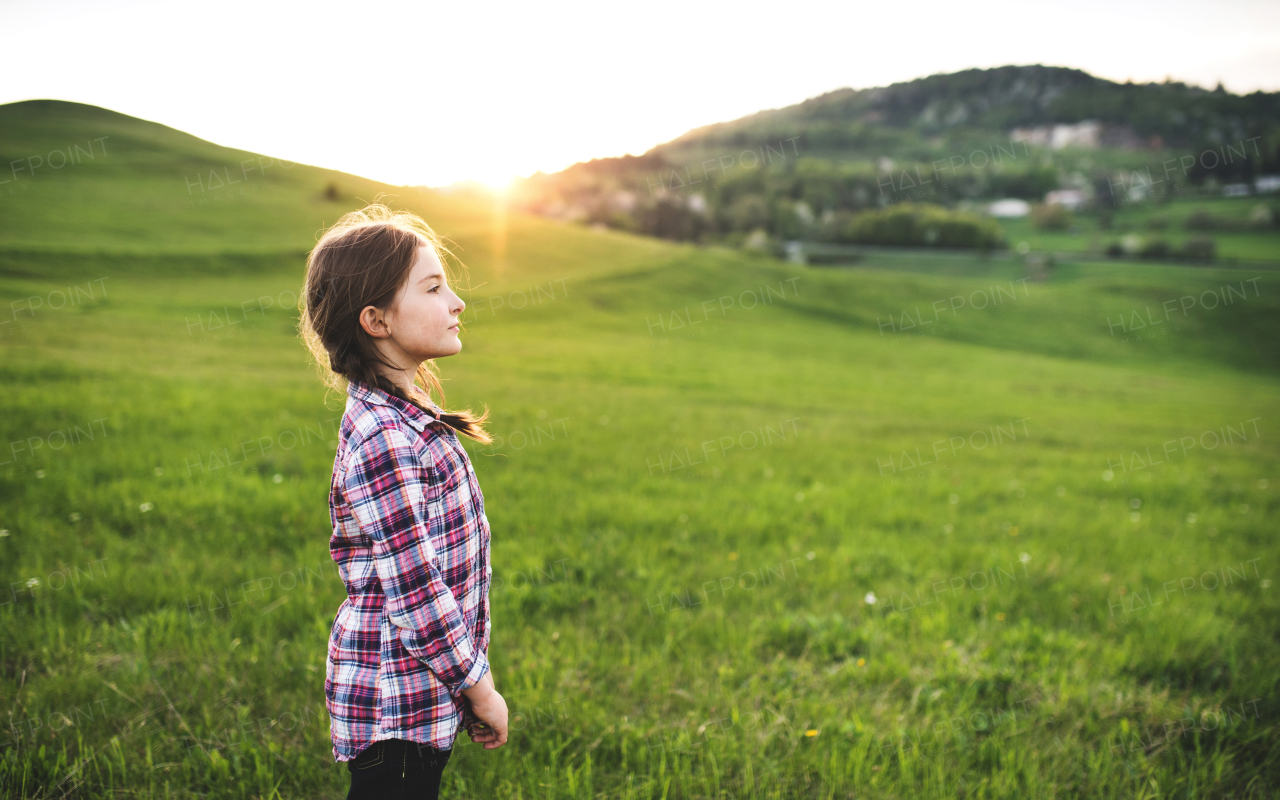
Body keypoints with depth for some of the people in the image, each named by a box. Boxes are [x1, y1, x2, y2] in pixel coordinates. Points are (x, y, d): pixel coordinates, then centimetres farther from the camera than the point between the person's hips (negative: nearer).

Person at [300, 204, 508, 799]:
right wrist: (479, 687, -14)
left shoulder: (406, 417, 6)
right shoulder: (383, 440, -24)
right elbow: (414, 592, -24)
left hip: (424, 690, 9)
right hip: (397, 702, -9)